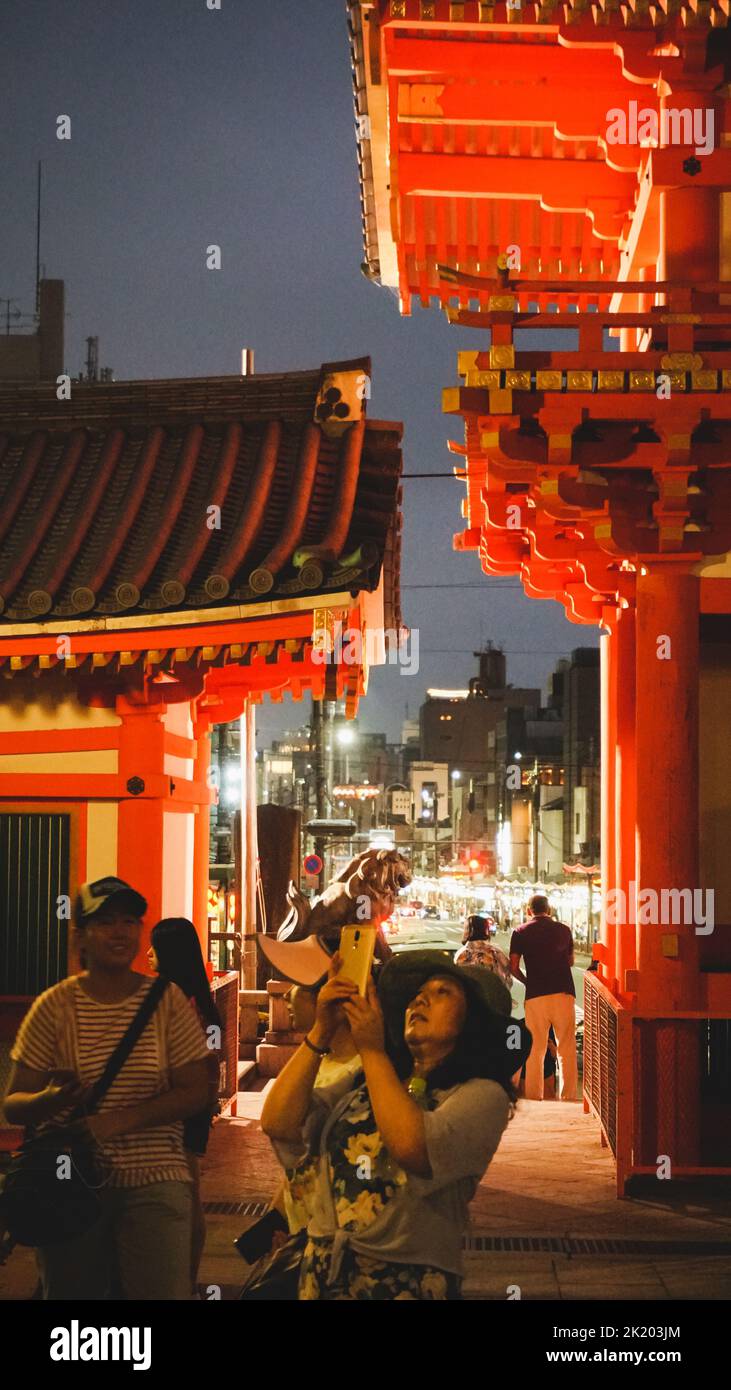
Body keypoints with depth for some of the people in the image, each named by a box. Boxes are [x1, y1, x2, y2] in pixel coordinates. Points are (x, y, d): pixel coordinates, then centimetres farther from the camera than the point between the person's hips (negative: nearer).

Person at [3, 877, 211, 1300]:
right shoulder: (55, 1006, -1)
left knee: (165, 1290, -11)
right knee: (71, 1292, 11)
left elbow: (195, 1091, -3)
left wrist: (119, 1120, -15)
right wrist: (53, 1100, -23)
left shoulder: (169, 1001, 1)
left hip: (154, 1180, 0)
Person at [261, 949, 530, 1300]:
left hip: (408, 1282, -4)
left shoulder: (482, 1096, -6)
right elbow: (278, 1123, -2)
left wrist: (372, 1049, -14)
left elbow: (412, 1147, -24)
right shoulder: (360, 1086, 10)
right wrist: (322, 1030, -6)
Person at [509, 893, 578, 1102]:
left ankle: (534, 1095, 7)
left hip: (535, 996, -1)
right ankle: (568, 1096, 6)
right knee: (567, 1049, 6)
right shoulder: (563, 930, 8)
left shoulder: (521, 932, 2)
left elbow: (513, 967, -1)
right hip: (564, 993, 1)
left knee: (535, 1049, 7)